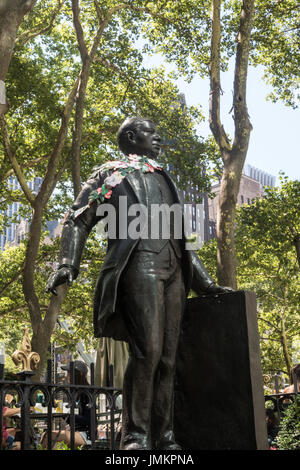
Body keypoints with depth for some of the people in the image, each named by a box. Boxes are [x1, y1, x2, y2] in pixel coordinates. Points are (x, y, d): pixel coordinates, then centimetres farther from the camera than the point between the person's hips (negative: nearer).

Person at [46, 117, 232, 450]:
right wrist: (67, 264, -12)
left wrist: (204, 281, 26)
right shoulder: (112, 173, 13)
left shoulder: (164, 179, 30)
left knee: (167, 356, 2)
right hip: (139, 264, -6)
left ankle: (163, 436, 7)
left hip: (173, 271, 6)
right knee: (147, 350, -18)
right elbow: (78, 219, 5)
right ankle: (135, 436, -12)